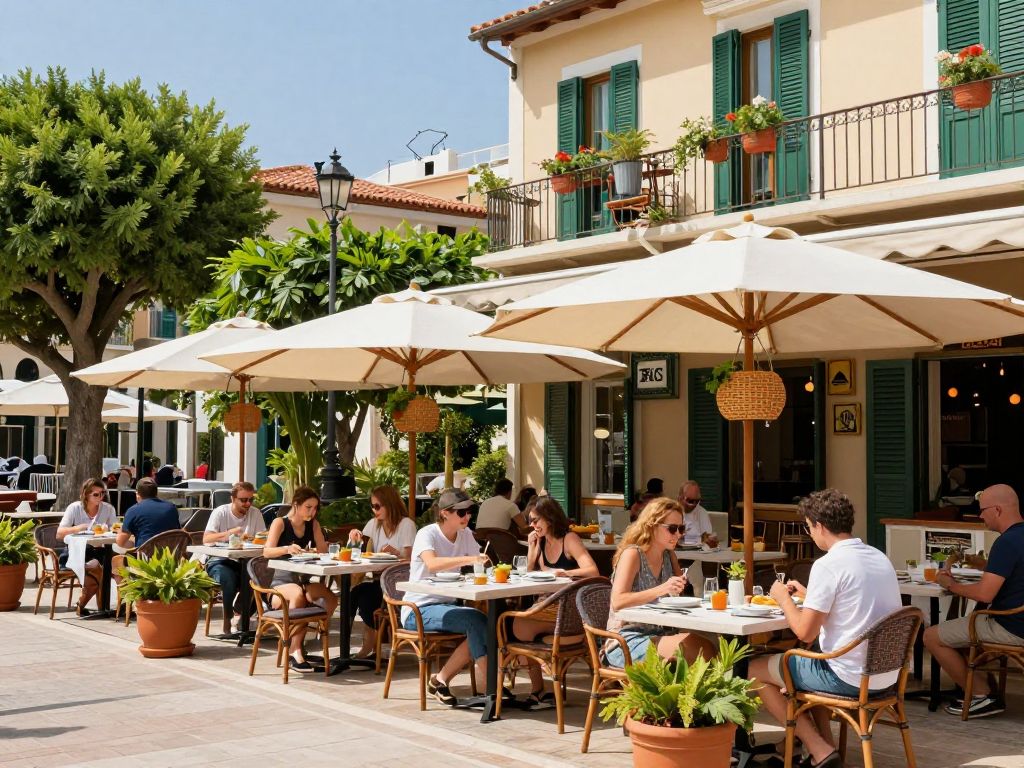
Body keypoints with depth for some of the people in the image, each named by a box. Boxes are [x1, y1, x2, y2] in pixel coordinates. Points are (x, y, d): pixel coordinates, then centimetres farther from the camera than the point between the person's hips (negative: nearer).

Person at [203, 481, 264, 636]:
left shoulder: (255, 513, 4)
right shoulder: (220, 512, -5)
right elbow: (206, 539, -18)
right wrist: (229, 533, -31)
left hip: (244, 561, 3)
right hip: (220, 561, -3)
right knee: (227, 578, -37)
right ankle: (227, 619, -13)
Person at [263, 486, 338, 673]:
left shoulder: (313, 524, 12)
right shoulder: (280, 523, -3)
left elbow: (323, 551, 8)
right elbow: (267, 552, -16)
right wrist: (287, 549, -35)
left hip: (303, 580, 5)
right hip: (280, 583, -5)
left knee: (330, 599, -26)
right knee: (298, 593, -39)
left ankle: (296, 644, -15)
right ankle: (295, 651, -30)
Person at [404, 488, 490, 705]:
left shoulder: (466, 534, 7)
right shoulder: (427, 534, -14)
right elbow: (432, 564, -34)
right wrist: (470, 559, -44)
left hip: (447, 605, 7)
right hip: (418, 611, -7)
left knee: (479, 626, -24)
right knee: (475, 620, -28)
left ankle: (442, 679, -11)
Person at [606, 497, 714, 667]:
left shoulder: (669, 555, 12)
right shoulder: (632, 554, -9)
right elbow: (617, 602, -21)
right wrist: (661, 589, -31)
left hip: (657, 636, 7)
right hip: (625, 644, -7)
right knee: (690, 645, -29)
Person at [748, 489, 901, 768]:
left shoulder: (828, 565, -18)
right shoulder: (879, 557, 8)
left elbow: (805, 632, -16)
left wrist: (784, 599, 0)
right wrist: (809, 595, 23)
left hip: (850, 678, -9)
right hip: (886, 674, 9)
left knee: (754, 669, 8)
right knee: (810, 662, 35)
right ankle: (824, 743, 24)